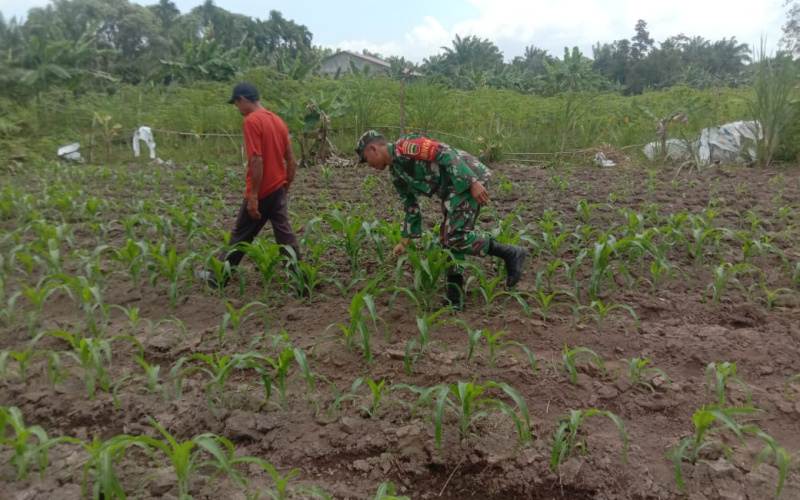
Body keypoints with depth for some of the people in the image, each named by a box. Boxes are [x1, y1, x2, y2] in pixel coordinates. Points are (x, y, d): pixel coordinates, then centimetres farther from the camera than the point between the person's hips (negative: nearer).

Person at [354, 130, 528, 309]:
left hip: (469, 179, -10)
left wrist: (473, 183, -24)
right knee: (449, 238, 7)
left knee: (456, 236, -16)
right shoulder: (396, 174, 17)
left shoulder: (404, 146, -12)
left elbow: (444, 153, -20)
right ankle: (455, 298, 11)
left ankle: (511, 254, -3)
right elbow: (411, 207, 25)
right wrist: (405, 241, 26)